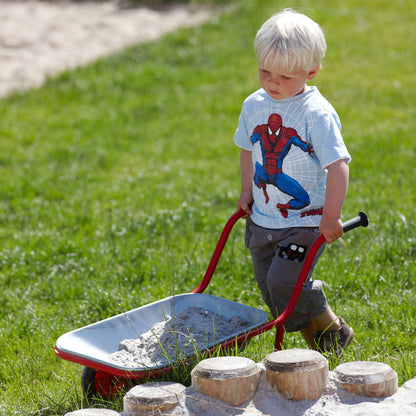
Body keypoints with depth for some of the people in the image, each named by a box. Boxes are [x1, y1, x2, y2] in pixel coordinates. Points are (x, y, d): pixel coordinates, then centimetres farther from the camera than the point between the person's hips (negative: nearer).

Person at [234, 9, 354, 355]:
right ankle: (315, 338, 26)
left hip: (305, 221, -6)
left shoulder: (317, 114, -18)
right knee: (270, 288, 8)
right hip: (262, 219, 7)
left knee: (284, 282, -16)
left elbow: (337, 165, -19)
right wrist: (247, 190, 13)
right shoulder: (254, 106, 2)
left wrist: (331, 216, -20)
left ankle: (332, 331, 9)